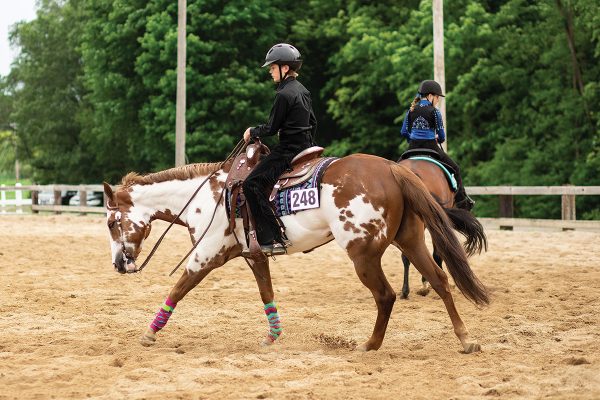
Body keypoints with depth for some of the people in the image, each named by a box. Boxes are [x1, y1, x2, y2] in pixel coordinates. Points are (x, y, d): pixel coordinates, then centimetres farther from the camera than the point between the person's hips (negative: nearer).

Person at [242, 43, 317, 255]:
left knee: (252, 184, -14)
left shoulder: (284, 94, -16)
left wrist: (252, 132, 4)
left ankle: (273, 240, -22)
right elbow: (313, 123, 19)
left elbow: (271, 128, -14)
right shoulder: (303, 91, 12)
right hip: (305, 147, 10)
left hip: (288, 150, -10)